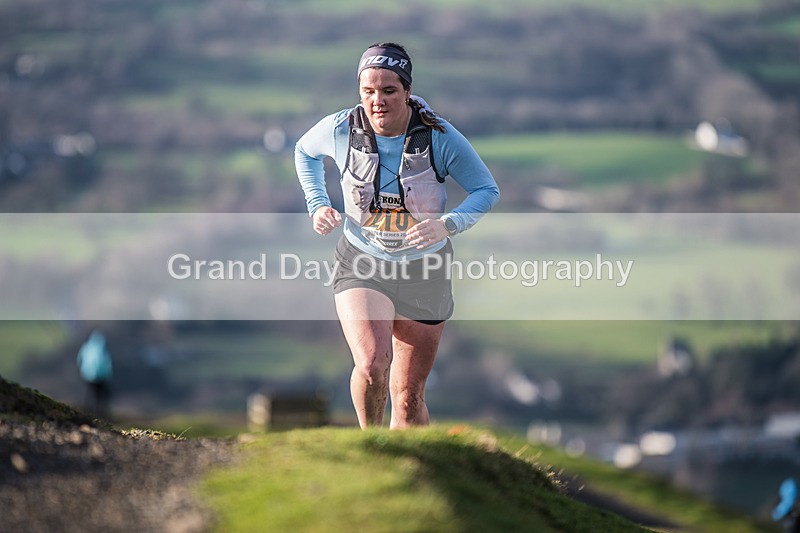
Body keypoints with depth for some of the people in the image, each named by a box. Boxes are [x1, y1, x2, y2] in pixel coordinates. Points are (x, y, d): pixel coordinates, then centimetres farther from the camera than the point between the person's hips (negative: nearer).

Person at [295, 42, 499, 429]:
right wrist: (317, 205, -1)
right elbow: (305, 151, 13)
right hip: (362, 265, 0)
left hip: (425, 270, 1)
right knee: (372, 365, -26)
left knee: (409, 397, 7)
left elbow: (487, 191, -7)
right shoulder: (340, 129, -12)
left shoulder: (439, 136, -16)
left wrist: (447, 224, -25)